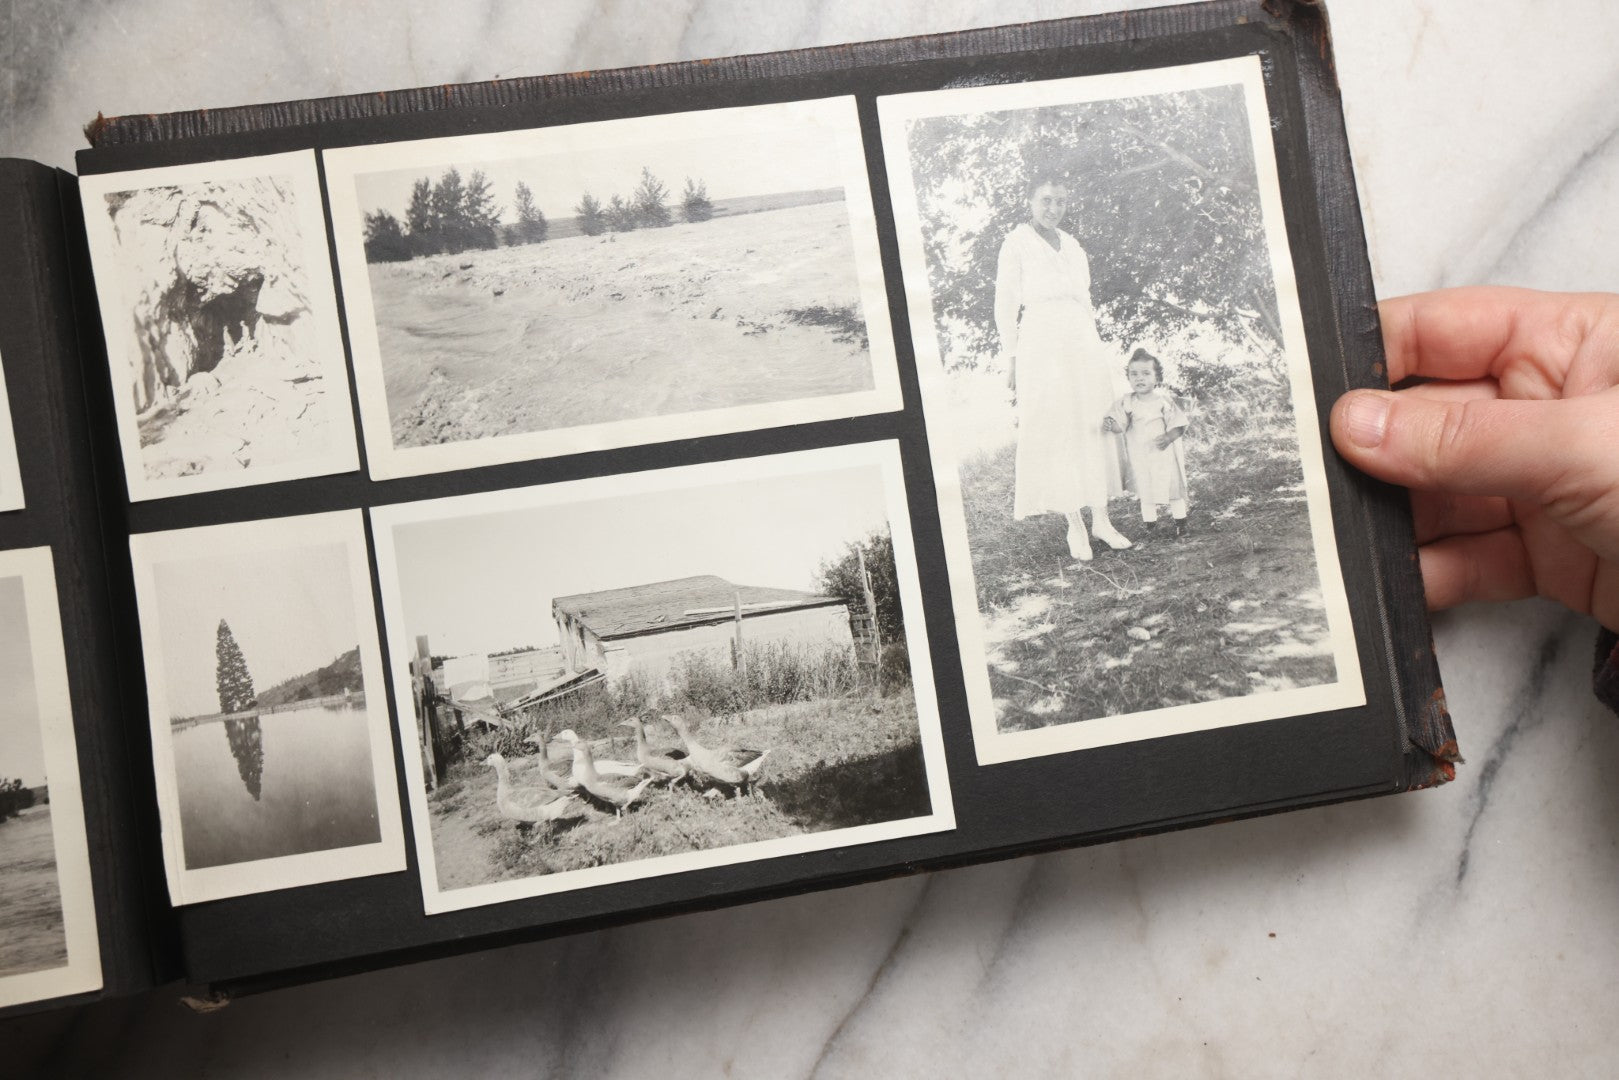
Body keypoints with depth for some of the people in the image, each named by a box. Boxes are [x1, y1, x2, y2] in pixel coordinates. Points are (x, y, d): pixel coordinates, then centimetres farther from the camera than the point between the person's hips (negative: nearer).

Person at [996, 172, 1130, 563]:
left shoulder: (1071, 245, 17)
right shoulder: (1017, 244, 1)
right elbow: (1005, 304, -2)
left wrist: (1095, 346, 16)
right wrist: (1011, 359, -7)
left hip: (1083, 343, 6)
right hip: (1042, 343, -6)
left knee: (1094, 424, 3)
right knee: (1054, 429, -4)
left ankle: (1101, 519, 8)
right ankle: (1074, 523, -1)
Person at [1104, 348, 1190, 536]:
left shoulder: (1165, 400, -9)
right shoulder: (1127, 402, -3)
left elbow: (1180, 425, -8)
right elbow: (1120, 424, -10)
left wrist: (1168, 437, -26)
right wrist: (1110, 424, -33)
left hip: (1164, 454, -2)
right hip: (1140, 457, 2)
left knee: (1173, 486, 8)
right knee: (1145, 492, 12)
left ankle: (1180, 521, 24)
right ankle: (1150, 522, 25)